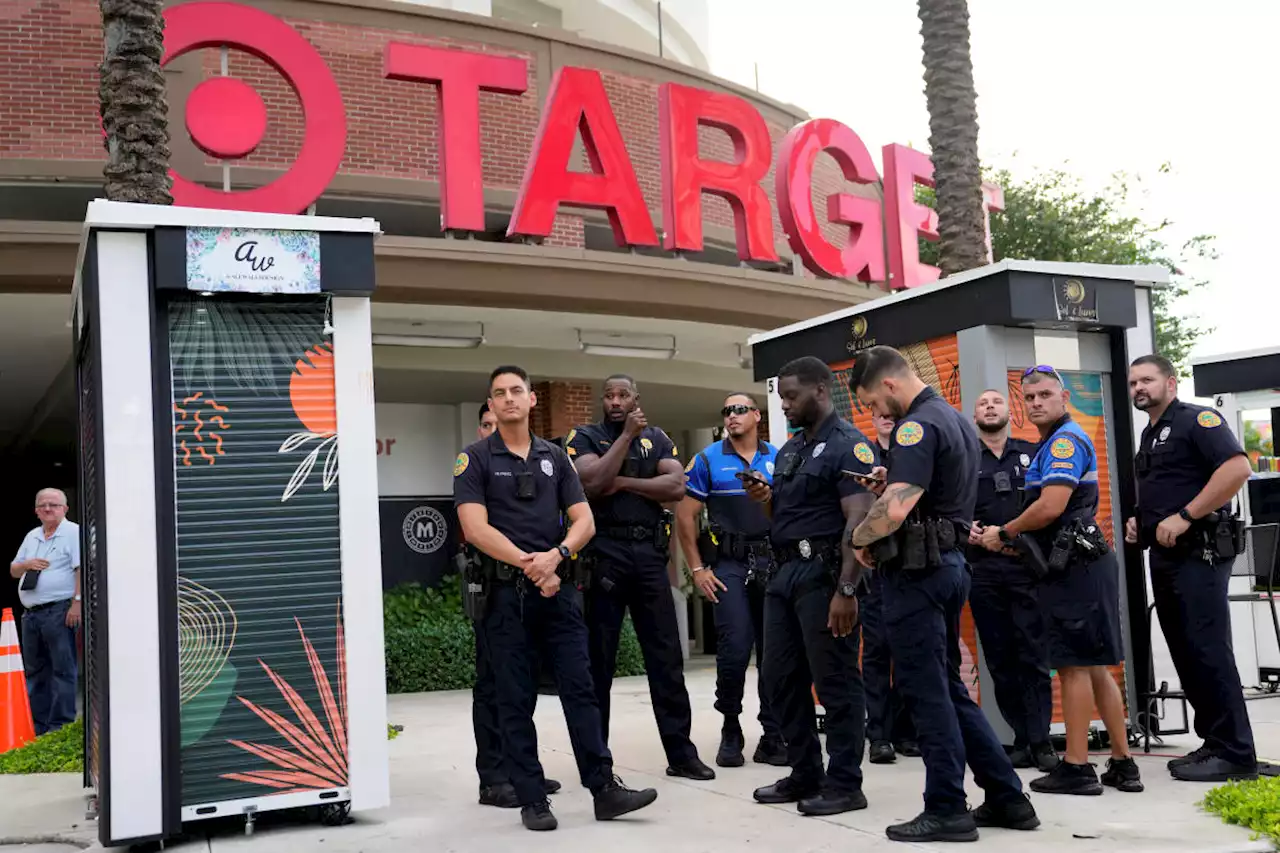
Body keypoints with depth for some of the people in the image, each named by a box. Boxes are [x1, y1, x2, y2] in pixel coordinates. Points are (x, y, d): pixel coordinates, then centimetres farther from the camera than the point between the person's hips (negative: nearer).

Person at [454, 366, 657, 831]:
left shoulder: (555, 457, 12)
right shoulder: (475, 459, 1)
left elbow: (584, 520, 6)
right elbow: (475, 528, -10)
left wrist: (555, 555, -13)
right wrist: (527, 564, -16)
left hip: (558, 587, 3)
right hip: (504, 592, -3)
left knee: (580, 689, 1)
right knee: (516, 701, 3)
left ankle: (605, 789, 6)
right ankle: (532, 800, 10)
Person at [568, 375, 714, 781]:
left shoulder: (657, 439, 13)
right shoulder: (585, 437, 4)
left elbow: (677, 487, -2)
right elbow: (594, 482, -14)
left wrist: (624, 482, -10)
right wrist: (627, 435, -10)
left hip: (650, 553, 3)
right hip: (603, 553, -3)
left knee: (666, 655, 4)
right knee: (598, 656, 3)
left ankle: (681, 752, 11)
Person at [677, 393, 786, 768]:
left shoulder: (779, 459, 10)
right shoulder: (707, 461, 5)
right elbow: (685, 516, 3)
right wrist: (698, 568, -3)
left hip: (774, 564, 2)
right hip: (728, 565, -2)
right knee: (734, 652, -9)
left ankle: (773, 737, 13)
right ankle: (730, 731, 11)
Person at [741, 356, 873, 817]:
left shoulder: (848, 445, -9)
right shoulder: (789, 449, 18)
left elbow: (859, 521, -17)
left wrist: (846, 589, -24)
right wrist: (767, 499, 4)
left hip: (823, 572, -9)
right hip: (784, 571, 9)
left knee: (835, 681, -2)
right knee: (781, 678, 11)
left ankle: (844, 784, 7)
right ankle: (805, 774, 23)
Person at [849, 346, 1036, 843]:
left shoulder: (917, 426, -16)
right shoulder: (955, 419, 16)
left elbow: (895, 511, -27)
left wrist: (859, 537, -9)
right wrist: (891, 483, 11)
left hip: (917, 570, -10)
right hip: (949, 561, 10)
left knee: (927, 693, -1)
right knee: (949, 688, 16)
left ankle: (946, 811, 6)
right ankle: (1007, 798, 19)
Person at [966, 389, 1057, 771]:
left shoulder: (1033, 453, 11)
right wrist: (964, 530, -9)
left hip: (1028, 566, -1)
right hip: (984, 569, 2)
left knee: (1034, 654, -5)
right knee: (1000, 658, 4)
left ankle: (1041, 741, -3)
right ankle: (1022, 739, 11)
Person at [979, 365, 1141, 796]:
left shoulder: (1066, 440, -13)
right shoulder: (1054, 443, 19)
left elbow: (1050, 506, -22)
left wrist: (1004, 534, -9)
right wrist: (1015, 540, 14)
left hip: (1076, 566, -10)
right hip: (1077, 564, 10)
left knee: (1073, 665, -5)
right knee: (1093, 667, 12)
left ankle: (1076, 767, 0)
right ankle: (1122, 762, 18)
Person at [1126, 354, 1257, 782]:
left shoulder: (1196, 419, -8)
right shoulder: (1149, 436, 20)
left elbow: (1238, 467, -22)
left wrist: (1184, 517, -23)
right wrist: (1141, 521, 11)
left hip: (1198, 552, -9)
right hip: (1165, 555, 10)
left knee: (1208, 651, -9)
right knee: (1186, 653, 10)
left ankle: (1235, 753, -3)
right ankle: (1214, 742, 18)